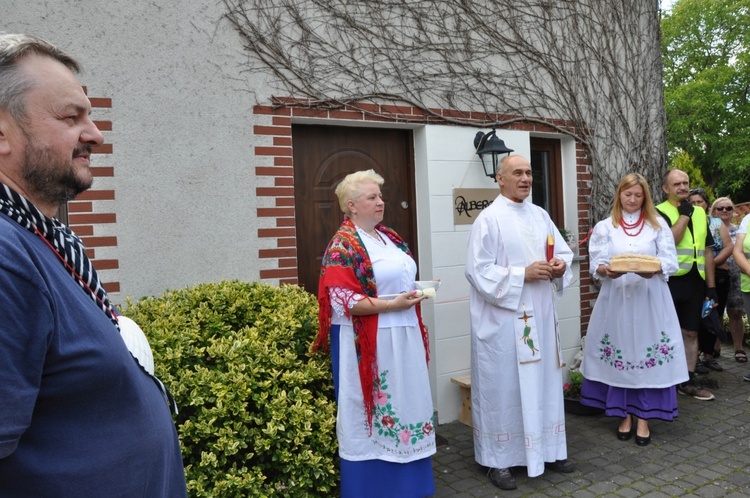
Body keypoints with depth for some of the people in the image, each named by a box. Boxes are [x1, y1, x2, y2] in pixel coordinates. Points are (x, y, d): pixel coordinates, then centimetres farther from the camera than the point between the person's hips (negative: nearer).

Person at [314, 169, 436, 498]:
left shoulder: (390, 237, 13)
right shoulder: (342, 246, -13)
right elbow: (342, 300, -19)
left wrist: (416, 293, 5)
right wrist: (392, 305, -20)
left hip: (403, 336, 8)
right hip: (369, 343, -8)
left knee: (404, 403, 16)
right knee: (371, 409, 4)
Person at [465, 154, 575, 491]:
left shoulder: (540, 215, 10)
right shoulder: (489, 219, -11)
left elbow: (564, 252, 16)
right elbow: (479, 271, -16)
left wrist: (561, 267, -6)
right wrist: (523, 274, -19)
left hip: (540, 315, 7)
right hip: (504, 319, -7)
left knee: (544, 382, 15)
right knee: (504, 387, 3)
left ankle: (547, 449, 32)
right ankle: (499, 460, 17)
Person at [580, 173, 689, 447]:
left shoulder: (658, 225, 8)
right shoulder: (604, 227, 6)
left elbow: (671, 261, 1)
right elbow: (596, 265, -1)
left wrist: (655, 269, -20)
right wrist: (606, 270, -23)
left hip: (650, 300, 0)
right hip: (616, 299, 0)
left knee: (648, 352, 0)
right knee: (620, 353, 4)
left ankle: (643, 418, 13)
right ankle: (625, 415, 19)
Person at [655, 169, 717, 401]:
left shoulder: (700, 212, 14)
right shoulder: (659, 213, -4)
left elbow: (707, 250, 14)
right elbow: (670, 240, -22)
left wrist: (711, 285, 11)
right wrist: (684, 214, -11)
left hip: (695, 282, 6)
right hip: (669, 282, -5)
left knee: (691, 332, 11)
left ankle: (688, 380, 20)